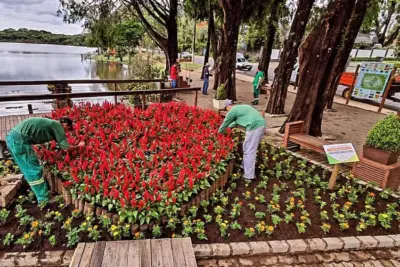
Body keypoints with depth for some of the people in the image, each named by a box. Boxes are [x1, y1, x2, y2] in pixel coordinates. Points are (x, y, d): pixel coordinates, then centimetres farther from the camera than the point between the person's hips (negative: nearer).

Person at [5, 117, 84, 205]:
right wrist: (79, 146, 10)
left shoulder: (51, 123, 22)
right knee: (34, 170, -1)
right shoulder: (58, 126, -3)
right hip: (19, 139, -10)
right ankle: (44, 200, 7)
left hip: (12, 137, 10)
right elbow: (66, 148, -5)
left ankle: (41, 194, 32)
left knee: (28, 170, 19)